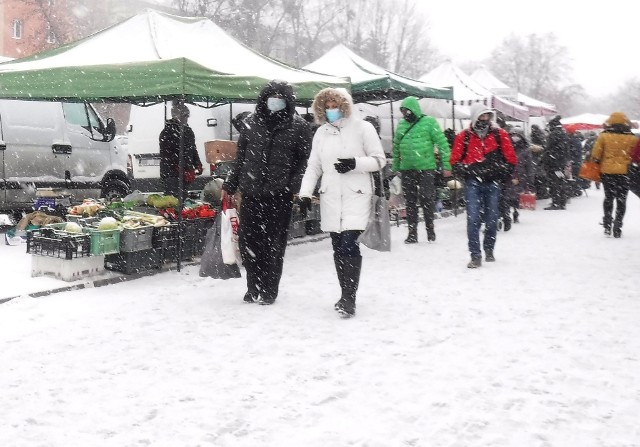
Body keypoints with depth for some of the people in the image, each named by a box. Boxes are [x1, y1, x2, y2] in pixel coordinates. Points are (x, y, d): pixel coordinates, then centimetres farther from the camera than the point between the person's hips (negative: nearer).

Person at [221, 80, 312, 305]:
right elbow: (240, 157, 14)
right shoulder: (251, 123, 9)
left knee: (274, 243, 3)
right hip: (250, 193, 3)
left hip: (279, 195, -3)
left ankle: (269, 290, 17)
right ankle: (254, 287, 19)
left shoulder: (299, 127, 1)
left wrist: (298, 189, -13)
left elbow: (305, 161, 0)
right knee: (248, 240, 3)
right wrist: (229, 185, 12)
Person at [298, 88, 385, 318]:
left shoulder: (362, 128, -1)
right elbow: (313, 167, 14)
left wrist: (355, 164, -17)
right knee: (338, 247, 7)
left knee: (349, 244, -16)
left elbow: (379, 160, -1)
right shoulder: (321, 133, 12)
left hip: (356, 195, -5)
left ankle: (348, 298, -12)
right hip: (330, 198, 5)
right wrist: (305, 193, 3)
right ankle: (347, 295, 18)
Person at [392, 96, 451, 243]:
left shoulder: (429, 122, -5)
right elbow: (396, 147, 18)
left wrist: (446, 165, -9)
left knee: (427, 199, -1)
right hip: (406, 169, 4)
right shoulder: (401, 124, 10)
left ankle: (430, 229, 16)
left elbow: (442, 143, -6)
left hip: (426, 168, -4)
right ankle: (412, 233, 14)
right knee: (410, 201, 7)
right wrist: (395, 167, 16)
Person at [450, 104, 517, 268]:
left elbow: (511, 158, 8)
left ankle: (489, 250, 29)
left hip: (493, 182, 2)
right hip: (473, 182, -2)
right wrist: (467, 170, -8)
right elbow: (455, 160, 5)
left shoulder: (499, 134, 4)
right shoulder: (464, 136, 1)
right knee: (473, 218, -10)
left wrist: (502, 173, 1)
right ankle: (475, 256, -9)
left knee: (491, 218, 9)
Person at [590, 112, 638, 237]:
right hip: (624, 172, 0)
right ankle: (617, 227, 0)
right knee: (621, 200, 5)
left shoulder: (604, 136, -3)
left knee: (609, 197, 15)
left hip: (607, 171, 1)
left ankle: (607, 224, 10)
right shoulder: (633, 139, -1)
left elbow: (595, 155, -1)